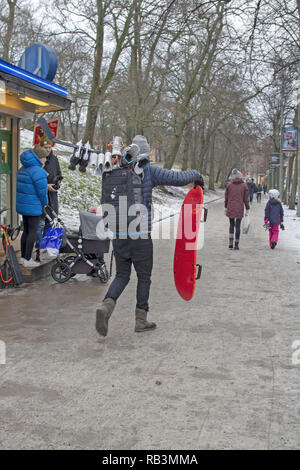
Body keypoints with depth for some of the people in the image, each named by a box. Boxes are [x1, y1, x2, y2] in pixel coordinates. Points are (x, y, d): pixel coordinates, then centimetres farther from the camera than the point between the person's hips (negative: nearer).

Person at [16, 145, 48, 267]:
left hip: (22, 205, 9)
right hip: (33, 207, -9)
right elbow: (42, 190, -19)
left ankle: (23, 257, 25)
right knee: (32, 232, 0)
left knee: (26, 230, 18)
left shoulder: (22, 169, 12)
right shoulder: (38, 171, -19)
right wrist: (44, 203, -1)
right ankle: (28, 260, 5)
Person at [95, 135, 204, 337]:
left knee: (122, 276, 17)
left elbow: (105, 206, 12)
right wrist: (196, 175, 12)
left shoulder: (111, 174, 6)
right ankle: (141, 320, 20)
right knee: (144, 277, 12)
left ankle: (106, 306, -7)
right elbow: (178, 178, -8)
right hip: (140, 236, -4)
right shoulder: (148, 172, -7)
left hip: (118, 236, 4)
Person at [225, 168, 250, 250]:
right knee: (238, 226, 7)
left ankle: (231, 241, -1)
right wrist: (247, 209, 6)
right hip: (240, 209, -1)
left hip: (230, 208, 1)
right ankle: (236, 244, 8)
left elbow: (226, 197, 3)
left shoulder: (229, 185, -2)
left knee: (231, 224, 15)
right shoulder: (244, 185, -3)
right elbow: (246, 198, -2)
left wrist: (226, 207, 13)